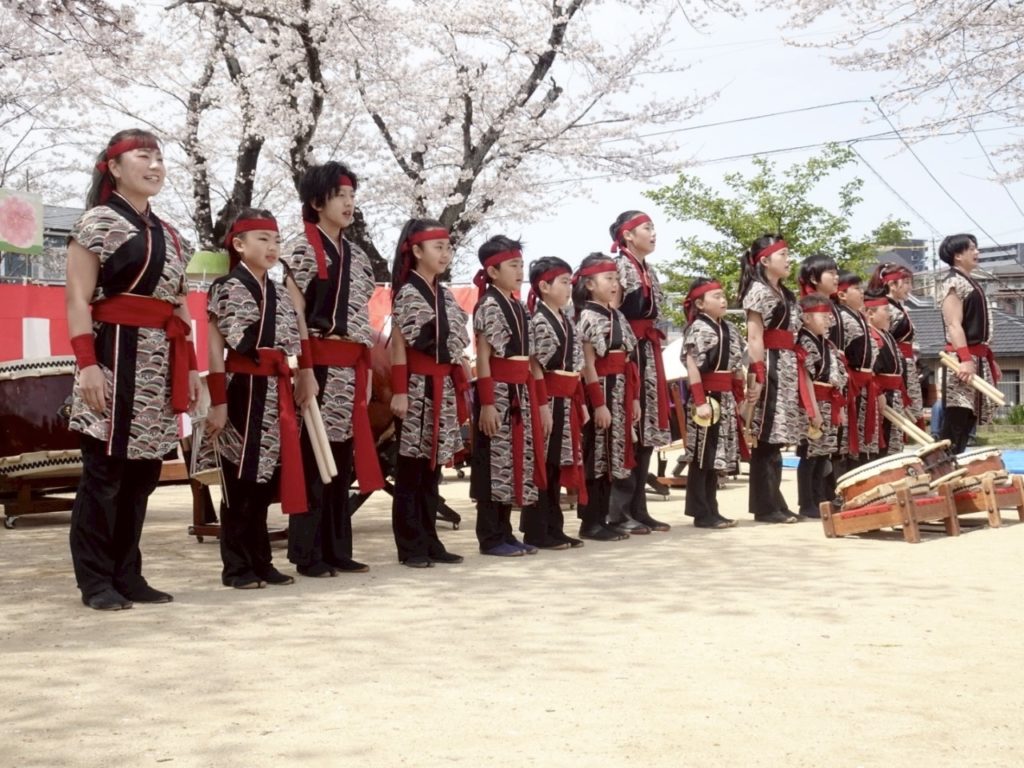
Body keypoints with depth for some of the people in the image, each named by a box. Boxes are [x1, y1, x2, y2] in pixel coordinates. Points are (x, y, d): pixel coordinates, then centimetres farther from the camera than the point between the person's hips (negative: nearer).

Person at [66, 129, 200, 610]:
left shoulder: (169, 235, 21)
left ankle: (127, 575, 15)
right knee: (105, 470, -5)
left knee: (142, 473, 8)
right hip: (116, 355, -7)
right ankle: (95, 581, 2)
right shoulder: (98, 221, -1)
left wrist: (189, 367, 16)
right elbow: (78, 299, -8)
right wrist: (87, 363, -18)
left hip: (161, 364, 7)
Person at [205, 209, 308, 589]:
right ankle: (237, 566, 6)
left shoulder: (279, 295, 15)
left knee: (265, 482, 10)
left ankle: (261, 562, 17)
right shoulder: (227, 288, -4)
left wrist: (290, 393, 12)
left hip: (274, 393, 6)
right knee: (240, 483, -1)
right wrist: (218, 402, -14)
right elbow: (215, 350, -8)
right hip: (242, 390, -6)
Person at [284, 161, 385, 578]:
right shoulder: (304, 249, -3)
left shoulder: (357, 255, 18)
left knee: (343, 459, 9)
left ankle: (337, 549, 15)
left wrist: (366, 369, 13)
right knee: (314, 458, -4)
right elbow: (295, 316, -10)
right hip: (321, 365, -7)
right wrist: (305, 368, -17)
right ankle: (308, 553, 1)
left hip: (351, 369, 7)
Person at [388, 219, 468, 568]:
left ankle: (429, 542, 16)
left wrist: (463, 389, 13)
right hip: (418, 387, -7)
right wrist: (399, 392, -16)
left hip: (444, 389, 7)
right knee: (411, 470, -1)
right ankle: (411, 546, 3)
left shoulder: (446, 297, 14)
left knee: (432, 469, 10)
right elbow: (398, 346, -10)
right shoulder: (407, 294, -7)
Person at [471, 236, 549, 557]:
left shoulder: (519, 308, 16)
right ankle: (491, 537, 1)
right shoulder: (488, 305, -9)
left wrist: (541, 402, 15)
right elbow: (483, 358, -14)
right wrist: (487, 403, -20)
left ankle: (504, 532, 17)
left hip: (519, 393, 9)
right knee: (494, 463, -4)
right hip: (498, 392, -9)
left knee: (515, 463, 10)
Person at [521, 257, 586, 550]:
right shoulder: (537, 321, -11)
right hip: (546, 400, -9)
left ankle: (553, 528, 17)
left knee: (557, 465, 11)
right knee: (540, 464, -4)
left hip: (565, 401, 9)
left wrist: (580, 403, 17)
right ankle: (536, 531, 2)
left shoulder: (567, 321, 16)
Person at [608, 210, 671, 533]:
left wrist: (654, 354, 17)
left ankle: (638, 508, 12)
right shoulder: (619, 266, -7)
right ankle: (619, 511, -5)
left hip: (649, 353, 9)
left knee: (646, 432, 8)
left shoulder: (650, 271, 20)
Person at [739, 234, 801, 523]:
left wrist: (794, 372, 16)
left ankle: (771, 503, 14)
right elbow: (755, 339, -12)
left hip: (786, 367, 9)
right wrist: (758, 375, -19)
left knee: (776, 437, 9)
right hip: (769, 366, -9)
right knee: (766, 439, -7)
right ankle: (767, 506, -4)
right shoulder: (758, 290, -5)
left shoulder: (785, 293, 21)